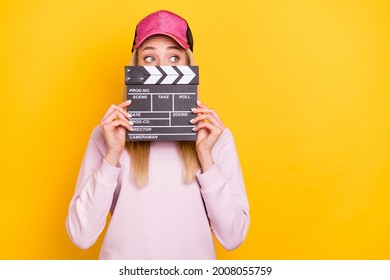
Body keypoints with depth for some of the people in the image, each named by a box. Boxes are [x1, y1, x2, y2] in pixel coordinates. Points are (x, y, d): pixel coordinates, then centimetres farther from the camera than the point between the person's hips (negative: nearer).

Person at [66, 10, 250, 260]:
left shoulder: (217, 136, -7)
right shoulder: (107, 133, -8)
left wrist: (205, 157, -18)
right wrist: (113, 155, -20)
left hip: (196, 255, 1)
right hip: (124, 257, 0)